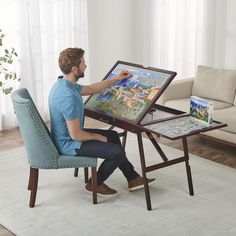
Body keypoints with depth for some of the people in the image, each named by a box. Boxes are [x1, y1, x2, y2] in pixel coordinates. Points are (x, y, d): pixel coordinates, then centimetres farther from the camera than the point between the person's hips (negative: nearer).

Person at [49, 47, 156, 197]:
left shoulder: (63, 83, 0)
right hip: (69, 144, -11)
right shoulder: (69, 97, -32)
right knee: (118, 152, -12)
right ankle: (95, 184, 11)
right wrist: (98, 137, -11)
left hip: (66, 136, 11)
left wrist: (116, 79, 22)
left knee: (113, 136, 20)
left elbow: (90, 89, 19)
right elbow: (75, 135, -29)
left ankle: (133, 178, 26)